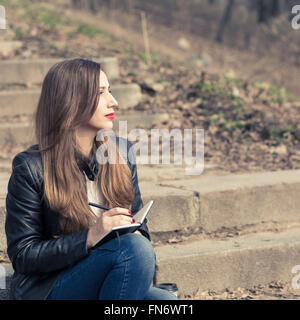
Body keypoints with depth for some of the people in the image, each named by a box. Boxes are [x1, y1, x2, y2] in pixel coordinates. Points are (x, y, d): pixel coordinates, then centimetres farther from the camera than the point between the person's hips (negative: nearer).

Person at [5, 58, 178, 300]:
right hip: (48, 290, -5)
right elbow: (22, 255, -9)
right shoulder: (31, 168, -8)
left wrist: (136, 233, -8)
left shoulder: (122, 152, 8)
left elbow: (138, 222, 18)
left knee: (166, 299, -27)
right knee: (133, 247, -30)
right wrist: (90, 237, -22)